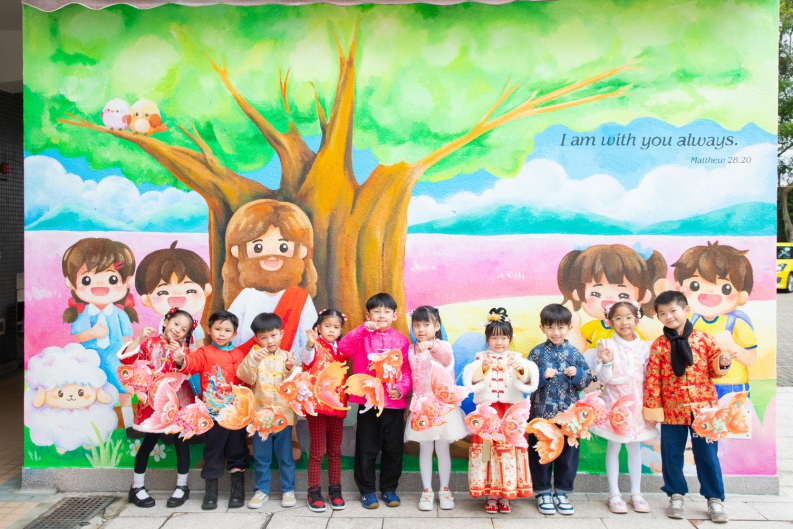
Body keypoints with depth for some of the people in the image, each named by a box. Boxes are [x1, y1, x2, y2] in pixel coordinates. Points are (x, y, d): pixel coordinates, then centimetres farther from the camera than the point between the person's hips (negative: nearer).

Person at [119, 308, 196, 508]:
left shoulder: (182, 348, 2)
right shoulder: (149, 342, -1)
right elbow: (126, 358, -15)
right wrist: (139, 338, -22)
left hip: (178, 401, 1)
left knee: (181, 443, 6)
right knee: (148, 443, 5)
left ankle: (182, 487, 20)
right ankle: (137, 487, 22)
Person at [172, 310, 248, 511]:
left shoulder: (240, 355, 9)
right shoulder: (204, 353, 0)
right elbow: (192, 362, -21)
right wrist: (181, 361, -44)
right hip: (214, 413, -2)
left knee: (237, 449, 11)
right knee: (213, 450, 6)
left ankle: (238, 489, 24)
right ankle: (211, 491, 20)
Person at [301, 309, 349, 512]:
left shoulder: (341, 350, 11)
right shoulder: (315, 347, -7)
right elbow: (306, 358, -31)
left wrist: (345, 399, 10)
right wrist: (310, 344, -50)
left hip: (337, 406, 5)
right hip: (317, 405, -5)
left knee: (335, 450, 13)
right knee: (317, 451, 2)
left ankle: (335, 490, 23)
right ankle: (314, 492, 13)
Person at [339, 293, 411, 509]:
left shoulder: (401, 340, 4)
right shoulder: (362, 337, 1)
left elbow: (407, 370, 2)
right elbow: (343, 348, -18)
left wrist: (401, 389, -14)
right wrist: (363, 329, -24)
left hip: (395, 402, 2)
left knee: (393, 448, 11)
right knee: (367, 448, 7)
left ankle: (389, 489, 27)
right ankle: (367, 491, 22)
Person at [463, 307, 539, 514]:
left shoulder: (517, 358, 4)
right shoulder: (480, 358, 3)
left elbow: (530, 380, -12)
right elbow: (470, 381, -10)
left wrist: (521, 369, -31)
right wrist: (482, 368, -25)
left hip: (510, 413, 0)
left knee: (509, 450, 2)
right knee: (487, 450, 1)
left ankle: (506, 494, 16)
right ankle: (491, 494, 14)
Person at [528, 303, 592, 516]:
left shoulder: (575, 353, 1)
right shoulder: (537, 352, -3)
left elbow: (588, 380, 3)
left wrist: (576, 374, -16)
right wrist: (542, 375, -21)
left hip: (568, 414, 2)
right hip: (541, 413, -1)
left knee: (568, 452, 10)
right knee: (540, 452, 8)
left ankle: (561, 492, 26)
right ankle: (543, 492, 23)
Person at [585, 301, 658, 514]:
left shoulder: (644, 347, 0)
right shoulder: (606, 345, -9)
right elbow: (603, 378, -11)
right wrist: (606, 362, -28)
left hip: (636, 403, 3)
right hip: (614, 402, -3)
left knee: (634, 446, 12)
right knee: (614, 446, 5)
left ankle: (636, 493, 24)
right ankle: (614, 494, 15)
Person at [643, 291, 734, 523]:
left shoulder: (704, 339, -1)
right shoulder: (658, 345, -3)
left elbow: (714, 370, 7)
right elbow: (652, 378, -2)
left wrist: (723, 362, -15)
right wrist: (652, 408, -4)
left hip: (703, 407, 0)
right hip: (672, 410, 0)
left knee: (707, 455, 8)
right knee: (671, 455, 9)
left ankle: (715, 499, 23)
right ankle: (676, 496, 26)